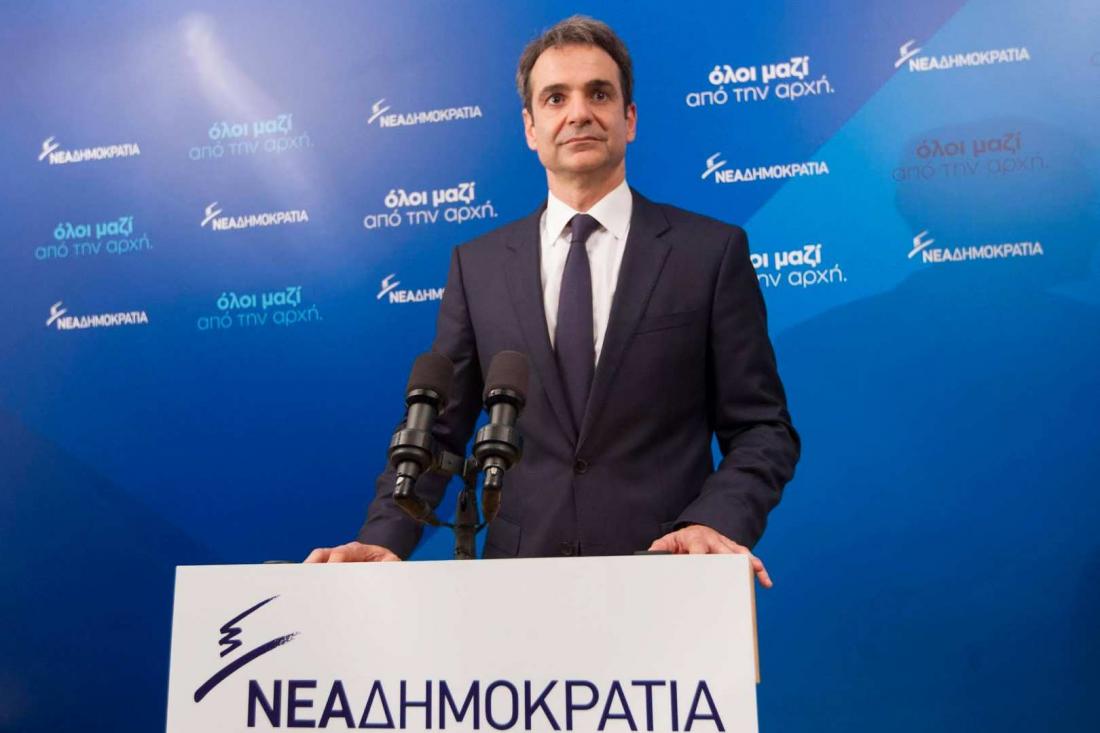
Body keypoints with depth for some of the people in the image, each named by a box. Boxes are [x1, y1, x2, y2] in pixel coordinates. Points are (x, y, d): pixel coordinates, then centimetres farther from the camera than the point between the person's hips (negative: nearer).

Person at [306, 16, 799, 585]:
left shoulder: (711, 251, -1)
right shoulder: (477, 266, 5)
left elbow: (762, 427, -1)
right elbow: (436, 430, 5)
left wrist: (716, 523, -18)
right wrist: (384, 540, -10)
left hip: (663, 574, -1)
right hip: (519, 576, 2)